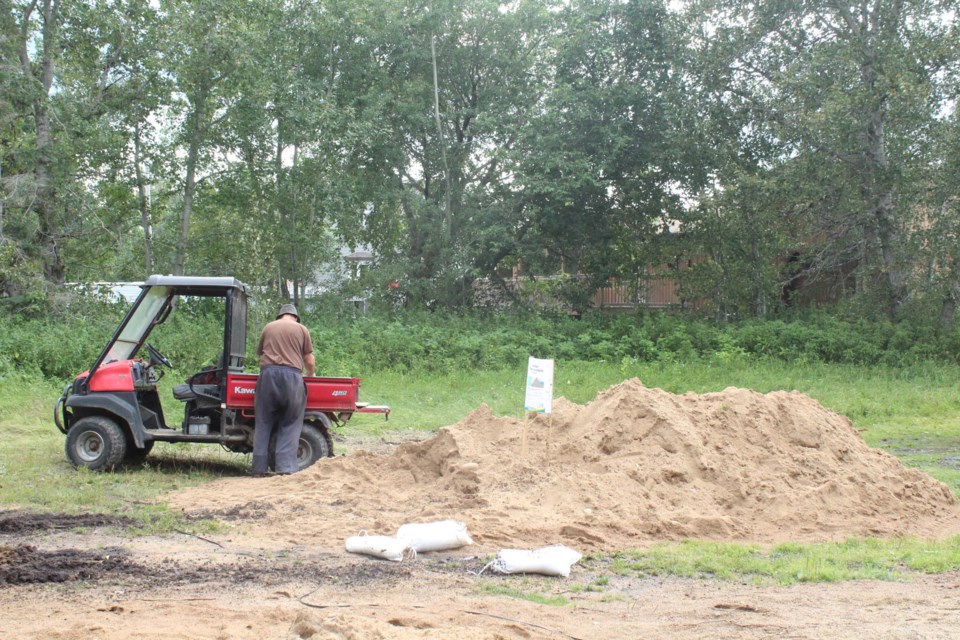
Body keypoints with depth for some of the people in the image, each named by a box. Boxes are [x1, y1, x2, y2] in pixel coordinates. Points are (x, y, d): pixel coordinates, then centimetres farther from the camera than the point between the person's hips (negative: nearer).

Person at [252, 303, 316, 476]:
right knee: (290, 425, 4)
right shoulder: (301, 329, 12)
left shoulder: (269, 327, 19)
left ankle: (259, 468, 5)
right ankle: (286, 466, -5)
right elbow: (310, 361, 11)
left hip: (268, 374, 2)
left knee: (263, 423, 7)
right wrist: (310, 375, 31)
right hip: (292, 375, -2)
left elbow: (260, 352, 28)